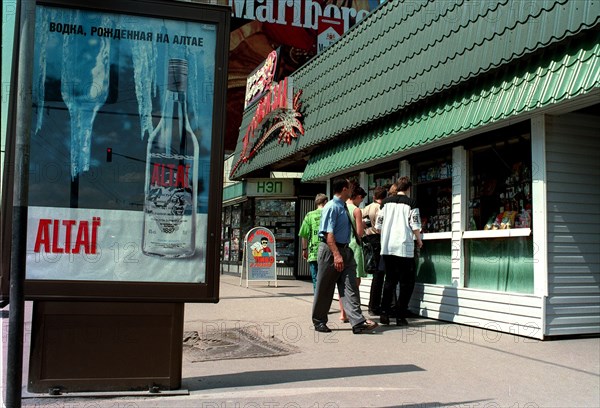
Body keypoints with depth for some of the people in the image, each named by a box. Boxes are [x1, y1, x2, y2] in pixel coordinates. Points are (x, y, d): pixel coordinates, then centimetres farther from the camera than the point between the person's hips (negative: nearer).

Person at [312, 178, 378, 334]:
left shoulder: (344, 207, 13)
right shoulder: (331, 207, -14)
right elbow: (328, 233, -21)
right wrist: (336, 255, -27)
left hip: (345, 250, 8)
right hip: (330, 250, -8)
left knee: (350, 287, -1)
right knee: (324, 289, 5)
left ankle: (358, 322, -6)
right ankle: (319, 322, 18)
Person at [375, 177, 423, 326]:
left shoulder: (386, 202, 9)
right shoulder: (411, 203, -2)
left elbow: (378, 226, 8)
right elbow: (415, 227, -7)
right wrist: (419, 240, 11)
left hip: (387, 248, 4)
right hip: (404, 248, -4)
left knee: (390, 280, 14)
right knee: (406, 283, 6)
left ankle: (384, 313, 7)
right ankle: (400, 316, 4)